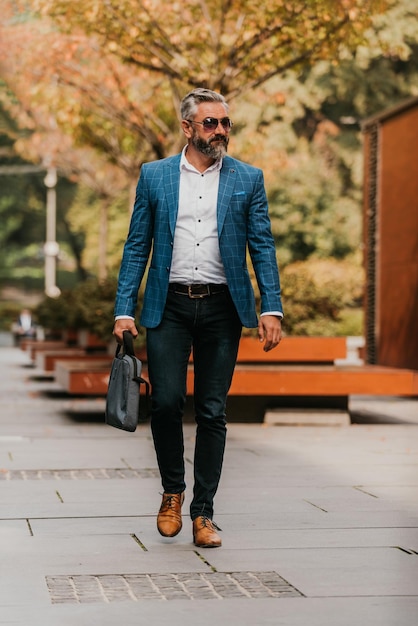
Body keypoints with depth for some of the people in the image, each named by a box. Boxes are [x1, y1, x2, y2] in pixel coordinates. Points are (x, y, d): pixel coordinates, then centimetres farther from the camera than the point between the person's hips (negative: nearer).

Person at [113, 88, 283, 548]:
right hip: (169, 307, 0)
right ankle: (172, 492, 16)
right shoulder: (154, 175, 8)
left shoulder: (248, 180, 7)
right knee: (166, 401, -9)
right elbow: (137, 246, 7)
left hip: (221, 307, 0)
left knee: (212, 412, 2)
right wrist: (124, 310, -1)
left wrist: (271, 308, -7)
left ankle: (203, 513, 12)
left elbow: (262, 247, 5)